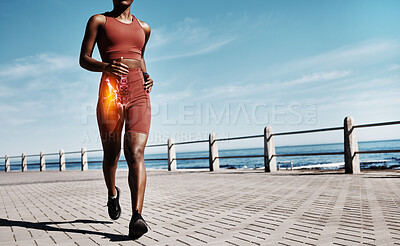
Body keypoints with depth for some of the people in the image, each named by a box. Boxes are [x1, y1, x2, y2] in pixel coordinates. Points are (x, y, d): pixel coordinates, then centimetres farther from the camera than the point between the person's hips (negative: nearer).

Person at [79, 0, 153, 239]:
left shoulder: (144, 28, 21)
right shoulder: (99, 20, 12)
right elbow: (84, 59, 7)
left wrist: (146, 76, 13)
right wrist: (106, 66, -14)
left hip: (139, 91, 1)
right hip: (110, 88, -1)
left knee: (136, 153, -16)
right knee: (111, 154, 9)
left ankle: (137, 216, -23)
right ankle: (112, 194, 39)